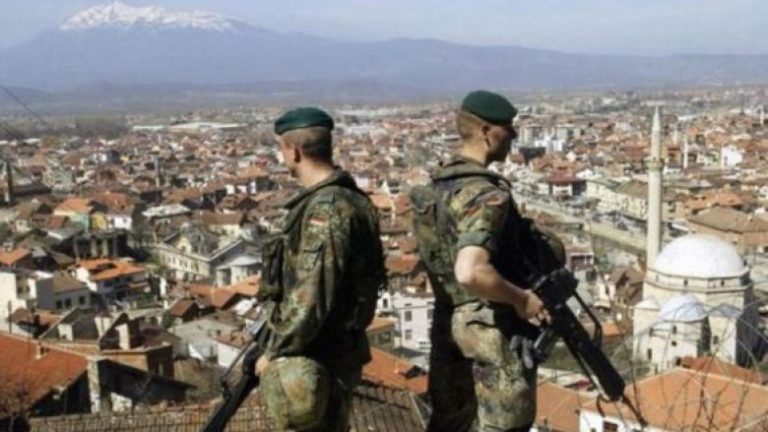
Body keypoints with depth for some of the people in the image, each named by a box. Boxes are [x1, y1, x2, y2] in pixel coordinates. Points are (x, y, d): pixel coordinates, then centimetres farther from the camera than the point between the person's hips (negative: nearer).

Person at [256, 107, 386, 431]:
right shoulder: (344, 198, 8)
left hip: (317, 359, -10)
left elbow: (310, 300, -26)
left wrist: (274, 353, -14)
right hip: (332, 350, 10)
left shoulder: (326, 210, -24)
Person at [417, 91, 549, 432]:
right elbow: (471, 273, -35)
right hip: (493, 326, -9)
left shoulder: (439, 184, 7)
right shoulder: (488, 194, -22)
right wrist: (520, 298, -21)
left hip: (449, 320, 9)